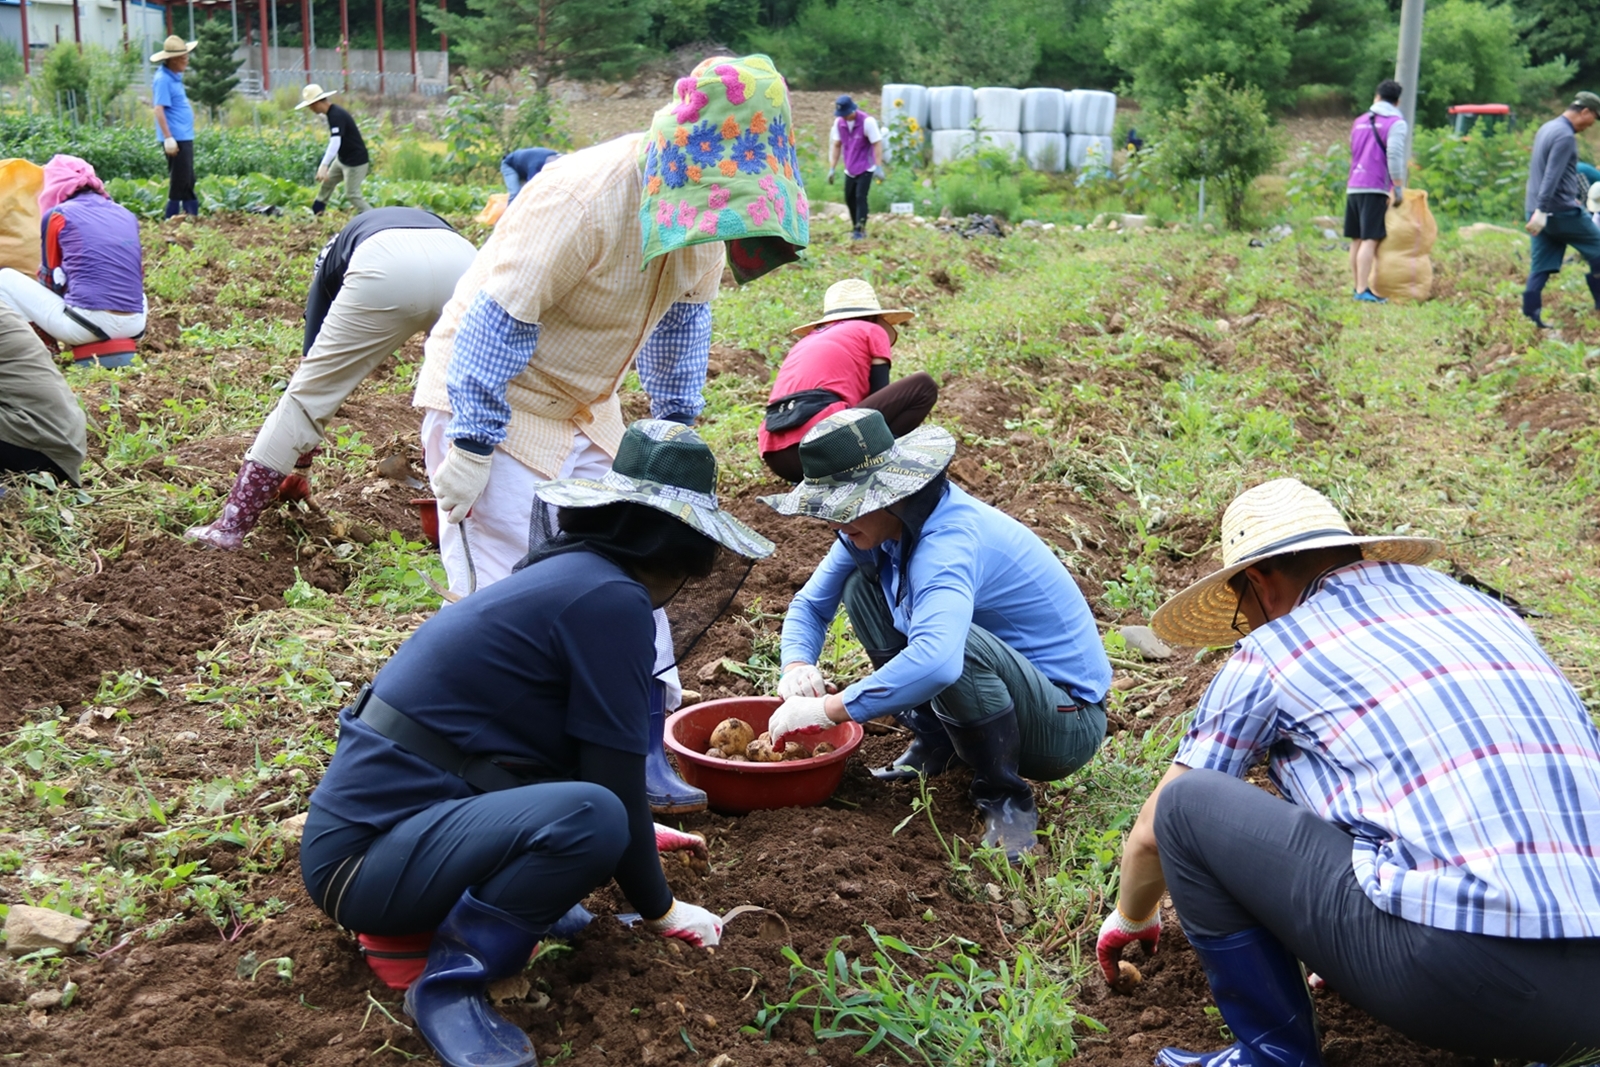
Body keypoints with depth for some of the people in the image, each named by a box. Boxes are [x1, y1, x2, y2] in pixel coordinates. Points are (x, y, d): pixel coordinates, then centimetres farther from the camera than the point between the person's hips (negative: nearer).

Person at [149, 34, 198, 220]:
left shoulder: (174, 76, 14)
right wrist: (168, 138, -24)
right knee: (179, 181, -6)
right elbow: (159, 109, -20)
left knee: (188, 181, 15)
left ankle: (192, 214, 23)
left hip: (185, 136, 10)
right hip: (176, 138, -10)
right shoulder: (163, 79, -15)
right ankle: (171, 217, -1)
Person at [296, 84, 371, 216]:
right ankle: (316, 212, 39)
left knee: (352, 194, -7)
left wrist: (323, 166, -47)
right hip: (342, 159, 11)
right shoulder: (333, 113, 5)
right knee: (328, 182, 21)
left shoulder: (336, 116, -27)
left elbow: (335, 143, -39)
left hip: (355, 161, -10)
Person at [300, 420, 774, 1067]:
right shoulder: (612, 599, -16)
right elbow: (614, 781, -13)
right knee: (589, 814, -29)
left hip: (371, 805, 10)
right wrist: (658, 909, 1)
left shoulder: (567, 572, 12)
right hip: (362, 859, -10)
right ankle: (449, 981, -11)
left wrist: (637, 832, 40)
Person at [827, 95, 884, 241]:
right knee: (849, 199, 9)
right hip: (849, 169, 6)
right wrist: (832, 168, 4)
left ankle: (860, 229, -12)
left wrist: (879, 167, -21)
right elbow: (836, 145, 6)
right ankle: (855, 227, 23)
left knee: (860, 197, -14)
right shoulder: (839, 122, -1)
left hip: (865, 168, -6)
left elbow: (877, 144, -16)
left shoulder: (867, 121, -17)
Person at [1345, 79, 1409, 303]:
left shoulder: (1360, 122, 20)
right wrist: (1398, 189, -8)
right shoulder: (1396, 123, -1)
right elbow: (1394, 156, -13)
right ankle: (1363, 291, -17)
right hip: (1376, 188, -7)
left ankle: (1358, 287, 14)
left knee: (1357, 240, 9)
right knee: (1370, 240, -11)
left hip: (1353, 187, 7)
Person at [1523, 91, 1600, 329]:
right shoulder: (1566, 136, -15)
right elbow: (1552, 176, -23)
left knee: (1541, 266, 6)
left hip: (1540, 211, 9)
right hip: (1561, 210, -9)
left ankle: (1530, 316, -2)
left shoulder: (1547, 128, 15)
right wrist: (1542, 211, -28)